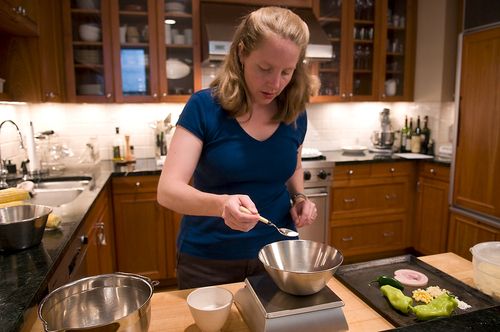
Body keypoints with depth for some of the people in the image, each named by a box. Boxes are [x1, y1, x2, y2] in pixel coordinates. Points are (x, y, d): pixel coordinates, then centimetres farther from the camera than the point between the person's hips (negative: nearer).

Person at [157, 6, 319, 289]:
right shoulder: (204, 107, -17)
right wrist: (221, 204, -41)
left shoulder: (295, 113, -4)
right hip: (208, 260, -3)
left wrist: (299, 197, -6)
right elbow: (168, 190, -23)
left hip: (277, 253, 4)